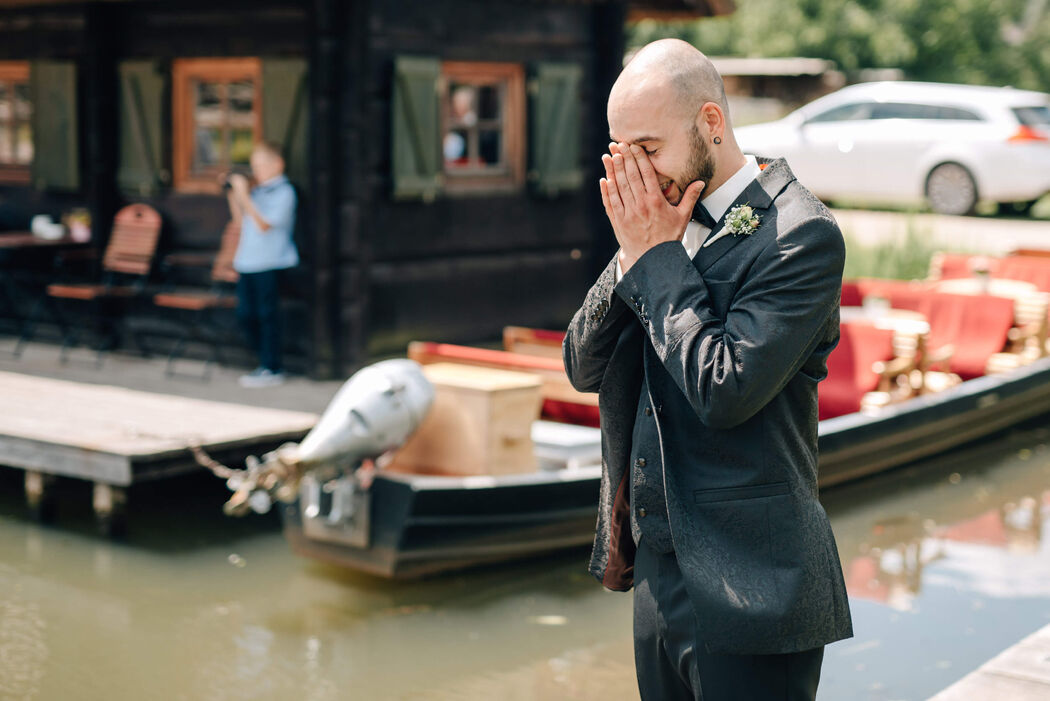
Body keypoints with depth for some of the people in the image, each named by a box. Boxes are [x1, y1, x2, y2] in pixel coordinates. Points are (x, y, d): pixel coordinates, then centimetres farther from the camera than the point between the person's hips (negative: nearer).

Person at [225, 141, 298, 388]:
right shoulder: (257, 190, 12)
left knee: (267, 314, -3)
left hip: (269, 263, -8)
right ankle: (267, 362, 20)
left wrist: (244, 196, -19)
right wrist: (233, 195, 7)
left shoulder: (283, 192, -10)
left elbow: (264, 224, -18)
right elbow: (241, 220, 19)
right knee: (246, 314, 9)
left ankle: (272, 369, 5)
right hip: (247, 262, 8)